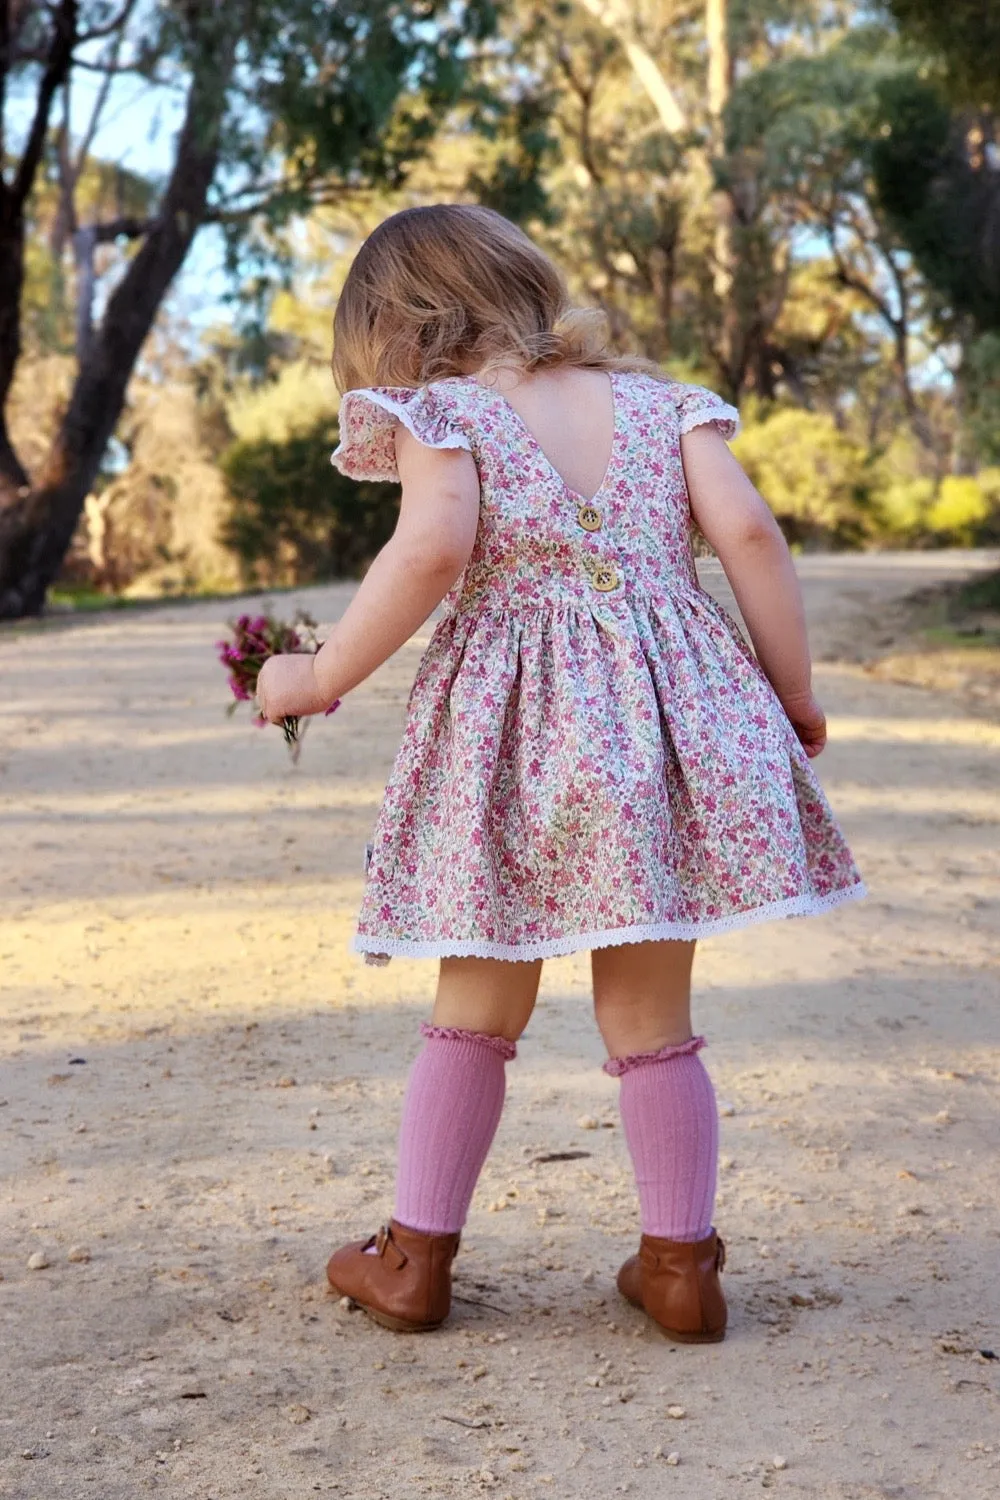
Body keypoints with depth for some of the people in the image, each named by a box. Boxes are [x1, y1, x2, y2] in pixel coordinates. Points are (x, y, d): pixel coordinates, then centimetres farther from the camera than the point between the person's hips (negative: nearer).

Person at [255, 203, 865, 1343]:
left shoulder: (443, 411, 1)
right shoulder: (658, 399, 12)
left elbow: (431, 552, -17)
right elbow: (749, 534, 1)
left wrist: (320, 679, -7)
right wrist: (794, 694, 9)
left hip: (514, 735, -3)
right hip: (669, 715, 3)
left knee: (476, 1007, 13)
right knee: (652, 1020, 13)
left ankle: (416, 1260, 19)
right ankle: (680, 1266, 16)